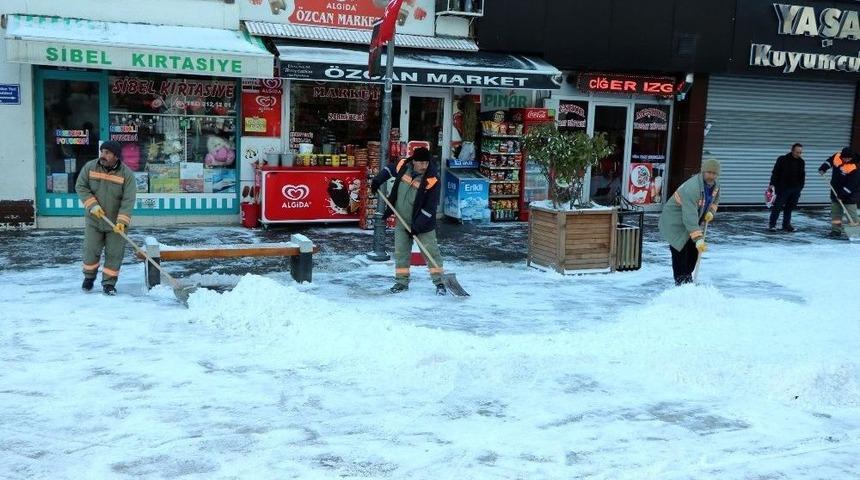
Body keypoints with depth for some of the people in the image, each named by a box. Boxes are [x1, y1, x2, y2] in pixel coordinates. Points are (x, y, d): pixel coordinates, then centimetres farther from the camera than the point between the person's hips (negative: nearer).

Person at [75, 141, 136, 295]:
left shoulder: (127, 174, -13)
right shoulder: (90, 167, -6)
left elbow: (128, 200, -17)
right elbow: (80, 186, -1)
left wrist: (122, 221, -26)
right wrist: (92, 205, -15)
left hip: (116, 222, -1)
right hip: (94, 220, 1)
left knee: (114, 253, 2)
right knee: (91, 249, 7)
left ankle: (109, 283, 15)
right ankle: (89, 277, 30)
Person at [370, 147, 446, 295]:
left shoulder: (432, 180, -21)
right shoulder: (403, 166, -8)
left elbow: (430, 207, -21)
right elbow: (389, 169, 17)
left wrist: (417, 226, -23)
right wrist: (377, 181, 6)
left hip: (423, 222, -4)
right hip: (402, 220, 5)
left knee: (431, 250, -3)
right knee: (401, 251, 9)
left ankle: (439, 281, 4)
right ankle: (402, 281, 19)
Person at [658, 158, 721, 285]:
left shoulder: (715, 185, -7)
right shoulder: (691, 189, -36)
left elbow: (715, 199, 20)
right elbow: (690, 218, -40)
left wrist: (711, 211, 0)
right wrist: (698, 239, -44)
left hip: (693, 221, 8)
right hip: (675, 221, -8)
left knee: (695, 250, 10)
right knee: (680, 252, -11)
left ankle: (687, 276, 30)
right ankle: (680, 281, 2)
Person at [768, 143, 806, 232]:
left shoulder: (801, 162, 10)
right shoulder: (783, 160, -6)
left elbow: (802, 176, 19)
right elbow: (775, 172, -8)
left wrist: (800, 187, 14)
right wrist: (772, 184, -15)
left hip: (795, 189, 5)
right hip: (783, 188, -5)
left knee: (790, 207, 8)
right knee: (778, 206, -5)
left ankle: (786, 225, 16)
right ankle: (772, 225, 1)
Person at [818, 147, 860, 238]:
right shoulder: (836, 156, -9)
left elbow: (851, 185, -27)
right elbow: (829, 161, 15)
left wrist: (842, 194, -26)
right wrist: (823, 168, 0)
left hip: (849, 195, -7)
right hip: (836, 192, 7)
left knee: (851, 213, -5)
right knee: (835, 211, 12)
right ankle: (836, 230, 19)